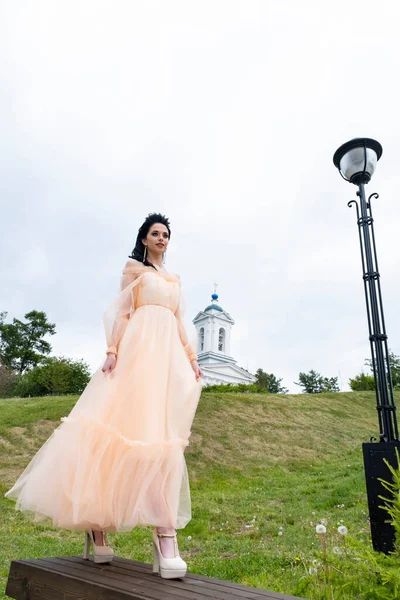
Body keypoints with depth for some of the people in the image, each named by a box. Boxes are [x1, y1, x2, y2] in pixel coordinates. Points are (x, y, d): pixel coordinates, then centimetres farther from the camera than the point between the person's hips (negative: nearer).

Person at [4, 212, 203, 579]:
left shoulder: (174, 279, 25)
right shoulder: (134, 267, 11)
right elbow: (120, 310, 0)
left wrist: (192, 358, 11)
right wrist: (112, 350, -12)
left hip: (170, 355, 5)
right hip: (139, 348, -5)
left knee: (163, 432, -2)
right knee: (125, 422, -13)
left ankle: (164, 532, 0)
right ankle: (95, 520, -5)